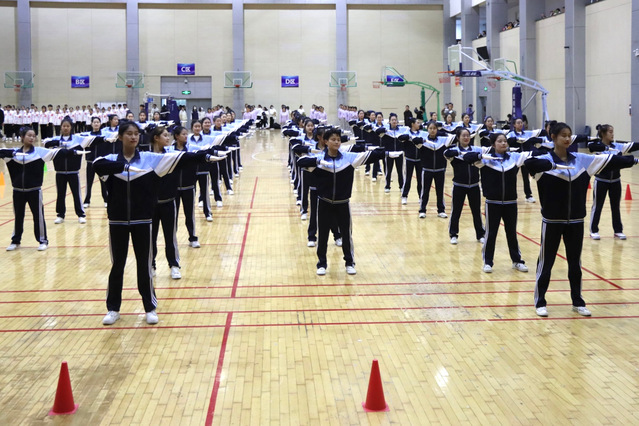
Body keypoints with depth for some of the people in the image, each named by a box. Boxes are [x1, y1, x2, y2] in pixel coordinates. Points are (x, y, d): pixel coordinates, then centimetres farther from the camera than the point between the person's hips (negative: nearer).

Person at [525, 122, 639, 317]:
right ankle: (540, 302, 16)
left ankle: (577, 302, 25)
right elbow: (530, 163, -32)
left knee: (575, 262, 13)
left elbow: (609, 160, 3)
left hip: (575, 220, 4)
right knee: (546, 262, 5)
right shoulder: (546, 160, -10)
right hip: (552, 220, -4)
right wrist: (553, 165, -43)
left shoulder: (581, 160, 4)